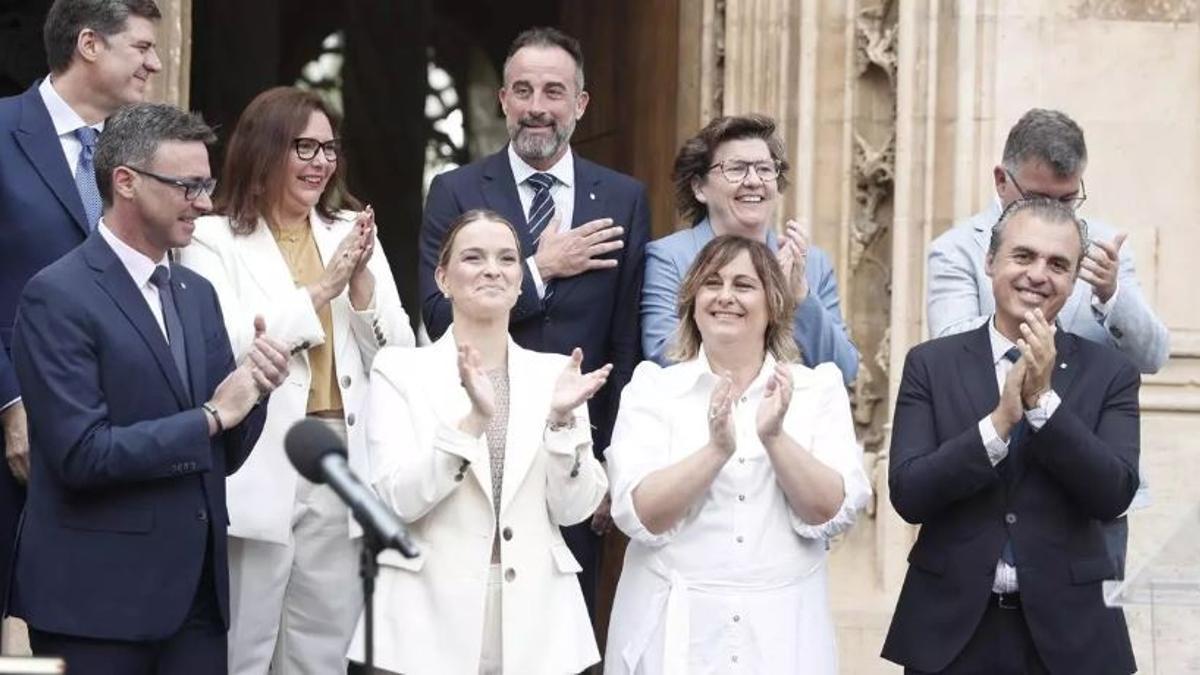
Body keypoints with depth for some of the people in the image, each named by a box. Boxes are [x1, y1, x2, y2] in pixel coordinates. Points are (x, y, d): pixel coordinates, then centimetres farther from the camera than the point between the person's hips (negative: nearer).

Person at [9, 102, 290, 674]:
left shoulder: (197, 294, 14)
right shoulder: (57, 297, -9)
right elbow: (83, 454, -18)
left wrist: (252, 389, -5)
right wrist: (211, 416, -12)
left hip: (197, 593, 7)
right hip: (98, 598, -6)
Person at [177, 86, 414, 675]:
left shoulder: (352, 233, 14)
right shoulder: (214, 239, -1)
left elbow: (398, 356, 10)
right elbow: (226, 348, -13)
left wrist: (362, 280, -6)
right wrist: (322, 289, -13)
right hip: (257, 469, -5)